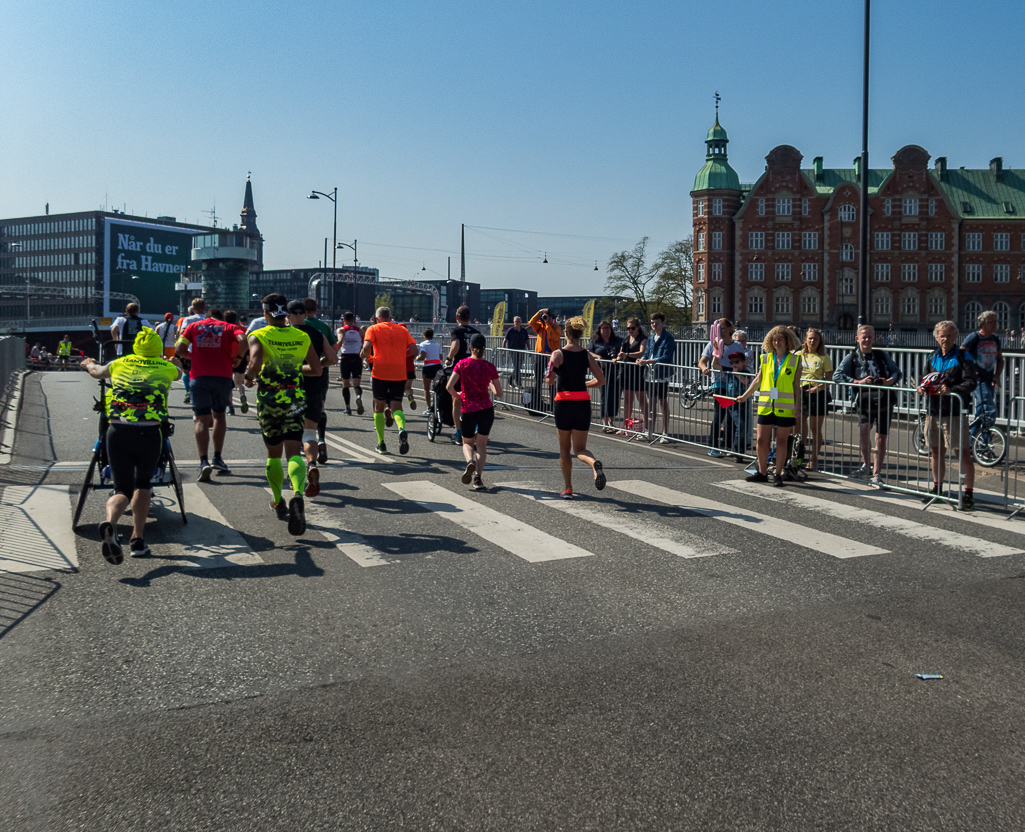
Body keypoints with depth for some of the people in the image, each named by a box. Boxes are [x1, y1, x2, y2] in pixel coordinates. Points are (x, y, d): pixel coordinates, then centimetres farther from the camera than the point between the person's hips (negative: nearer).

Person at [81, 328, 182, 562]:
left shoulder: (120, 364, 18)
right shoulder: (166, 367, 15)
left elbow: (96, 372, 39)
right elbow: (179, 371, 41)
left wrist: (89, 363, 63)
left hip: (117, 431, 1)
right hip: (149, 433, -1)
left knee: (122, 489, 7)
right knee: (143, 483, 22)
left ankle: (110, 523, -25)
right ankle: (137, 540, 16)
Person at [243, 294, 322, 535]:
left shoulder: (258, 337, -6)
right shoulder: (302, 337, 3)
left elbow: (255, 365, -22)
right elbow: (316, 370, 7)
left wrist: (248, 378, -2)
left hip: (268, 401, -1)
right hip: (295, 400, 1)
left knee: (273, 454, 16)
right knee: (294, 453, -7)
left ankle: (278, 503, 28)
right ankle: (297, 495, -34)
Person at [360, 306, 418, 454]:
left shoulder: (373, 329, 5)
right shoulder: (402, 329, 13)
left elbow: (367, 346, -12)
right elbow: (414, 349, 4)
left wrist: (363, 355, 9)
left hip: (380, 373, -1)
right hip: (399, 374, 1)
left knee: (379, 407, 14)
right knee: (396, 407, 3)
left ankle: (381, 444, 16)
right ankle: (402, 429, -30)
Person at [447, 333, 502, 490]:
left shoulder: (462, 364, -4)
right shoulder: (490, 367, -1)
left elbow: (449, 386, -14)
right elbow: (499, 393, 4)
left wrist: (457, 396, 5)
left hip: (468, 410, -1)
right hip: (486, 409, 1)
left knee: (467, 443, 19)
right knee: (481, 445, 14)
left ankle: (470, 462, -14)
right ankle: (478, 477, -3)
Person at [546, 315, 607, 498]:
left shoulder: (558, 354, -7)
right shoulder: (587, 355, 4)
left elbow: (550, 379, -16)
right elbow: (601, 380, 3)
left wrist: (549, 379, 7)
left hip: (563, 403, -2)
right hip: (583, 403, 2)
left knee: (564, 447, 14)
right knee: (579, 449, 8)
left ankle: (568, 489, 15)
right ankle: (594, 464, -26)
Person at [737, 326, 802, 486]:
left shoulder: (795, 361, 0)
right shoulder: (766, 358, 7)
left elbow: (796, 387, 1)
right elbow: (758, 380, 16)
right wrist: (745, 396, 15)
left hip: (785, 408, -3)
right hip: (766, 406, 3)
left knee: (781, 441, 4)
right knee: (761, 440, 4)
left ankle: (778, 475, 13)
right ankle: (762, 472, 18)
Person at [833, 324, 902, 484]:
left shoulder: (883, 355, 13)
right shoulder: (851, 358, 6)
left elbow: (897, 372, 14)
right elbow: (837, 376, -5)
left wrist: (892, 379, -9)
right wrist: (857, 382, -17)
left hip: (884, 402, 2)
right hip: (865, 403, -2)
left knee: (881, 439, 2)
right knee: (863, 428, -28)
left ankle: (876, 474, 14)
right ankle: (866, 464, -8)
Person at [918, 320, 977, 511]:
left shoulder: (963, 357, -4)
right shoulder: (933, 357, 13)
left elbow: (971, 382, -13)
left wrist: (952, 390, -28)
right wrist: (922, 386, 0)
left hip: (955, 411, -6)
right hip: (934, 411, 6)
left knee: (964, 453, -5)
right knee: (936, 451, 14)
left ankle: (969, 494, 0)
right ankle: (937, 489, 28)